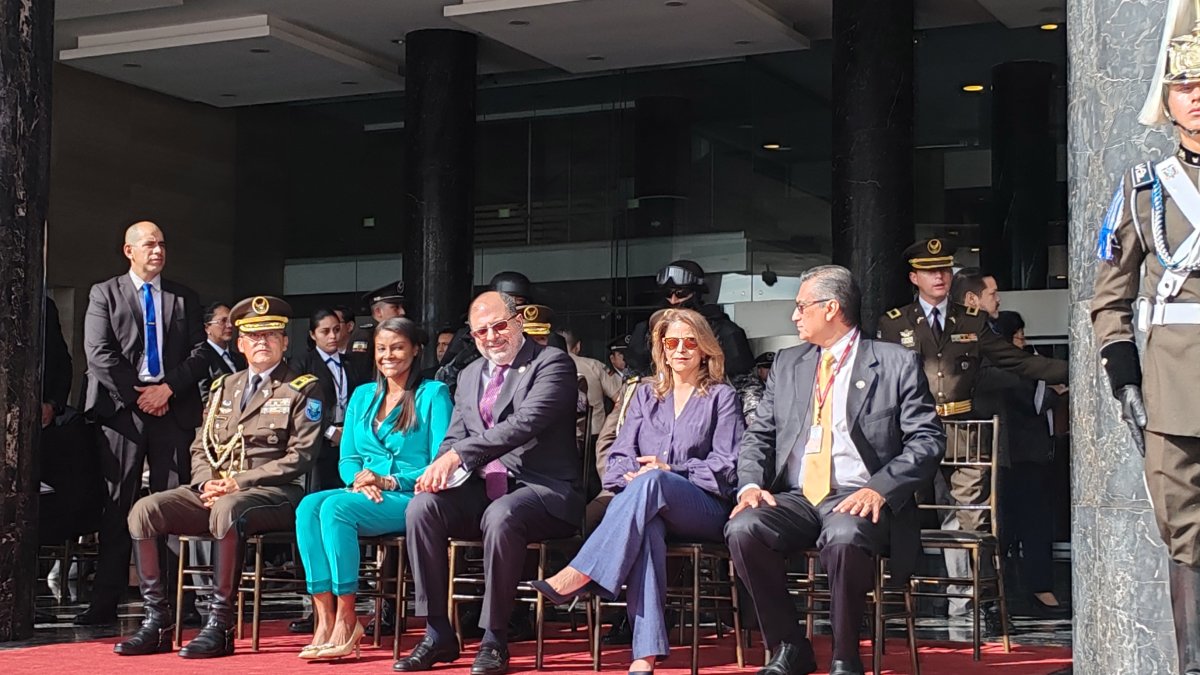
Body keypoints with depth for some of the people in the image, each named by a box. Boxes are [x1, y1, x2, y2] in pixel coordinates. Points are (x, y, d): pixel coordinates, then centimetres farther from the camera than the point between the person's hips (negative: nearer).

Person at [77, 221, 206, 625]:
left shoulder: (185, 299, 16)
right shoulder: (104, 294, 9)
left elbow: (199, 355, 9)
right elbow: (98, 353, -2)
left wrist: (168, 388, -7)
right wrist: (137, 394, -8)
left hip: (174, 408, 2)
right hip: (123, 407, -2)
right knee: (118, 504, -3)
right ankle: (105, 602, -1)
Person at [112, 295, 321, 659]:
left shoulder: (303, 390, 3)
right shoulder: (223, 388, 21)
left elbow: (299, 457, -7)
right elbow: (200, 448, 19)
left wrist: (240, 482, -14)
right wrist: (206, 482, -4)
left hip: (273, 493, -6)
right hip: (213, 491, 6)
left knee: (227, 509, -39)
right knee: (144, 510, -17)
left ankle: (220, 625, -32)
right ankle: (157, 622, -14)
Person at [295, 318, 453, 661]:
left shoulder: (433, 394, 1)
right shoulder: (362, 395, 19)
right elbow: (347, 459, 16)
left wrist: (389, 481, -17)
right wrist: (359, 478, -7)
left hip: (410, 500, -5)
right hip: (364, 496, 5)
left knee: (336, 507, -31)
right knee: (309, 506, -26)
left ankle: (346, 620, -26)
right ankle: (325, 618, -31)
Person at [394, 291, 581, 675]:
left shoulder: (553, 364, -4)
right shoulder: (469, 376, 19)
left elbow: (525, 423, -19)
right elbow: (455, 438, 17)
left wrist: (459, 455, -24)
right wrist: (443, 468, -8)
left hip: (541, 488, -6)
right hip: (482, 488, 6)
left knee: (501, 516, -38)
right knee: (421, 507, -21)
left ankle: (494, 639, -23)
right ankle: (438, 635, -15)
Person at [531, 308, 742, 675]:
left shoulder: (721, 397, 14)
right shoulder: (646, 395, 24)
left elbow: (727, 466, 3)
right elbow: (619, 456, 14)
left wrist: (669, 471, -11)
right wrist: (629, 477, -11)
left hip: (704, 510, -2)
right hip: (649, 507, 2)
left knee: (652, 482, -37)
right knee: (646, 525, -38)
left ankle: (577, 577, -45)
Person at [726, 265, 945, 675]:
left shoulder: (897, 364, 3)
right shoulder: (787, 364, 18)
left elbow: (928, 440, -3)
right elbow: (759, 434, 16)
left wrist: (879, 489, -17)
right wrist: (750, 484, -4)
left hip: (858, 500, -4)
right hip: (795, 498, 5)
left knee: (844, 537, -38)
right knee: (743, 528, -26)